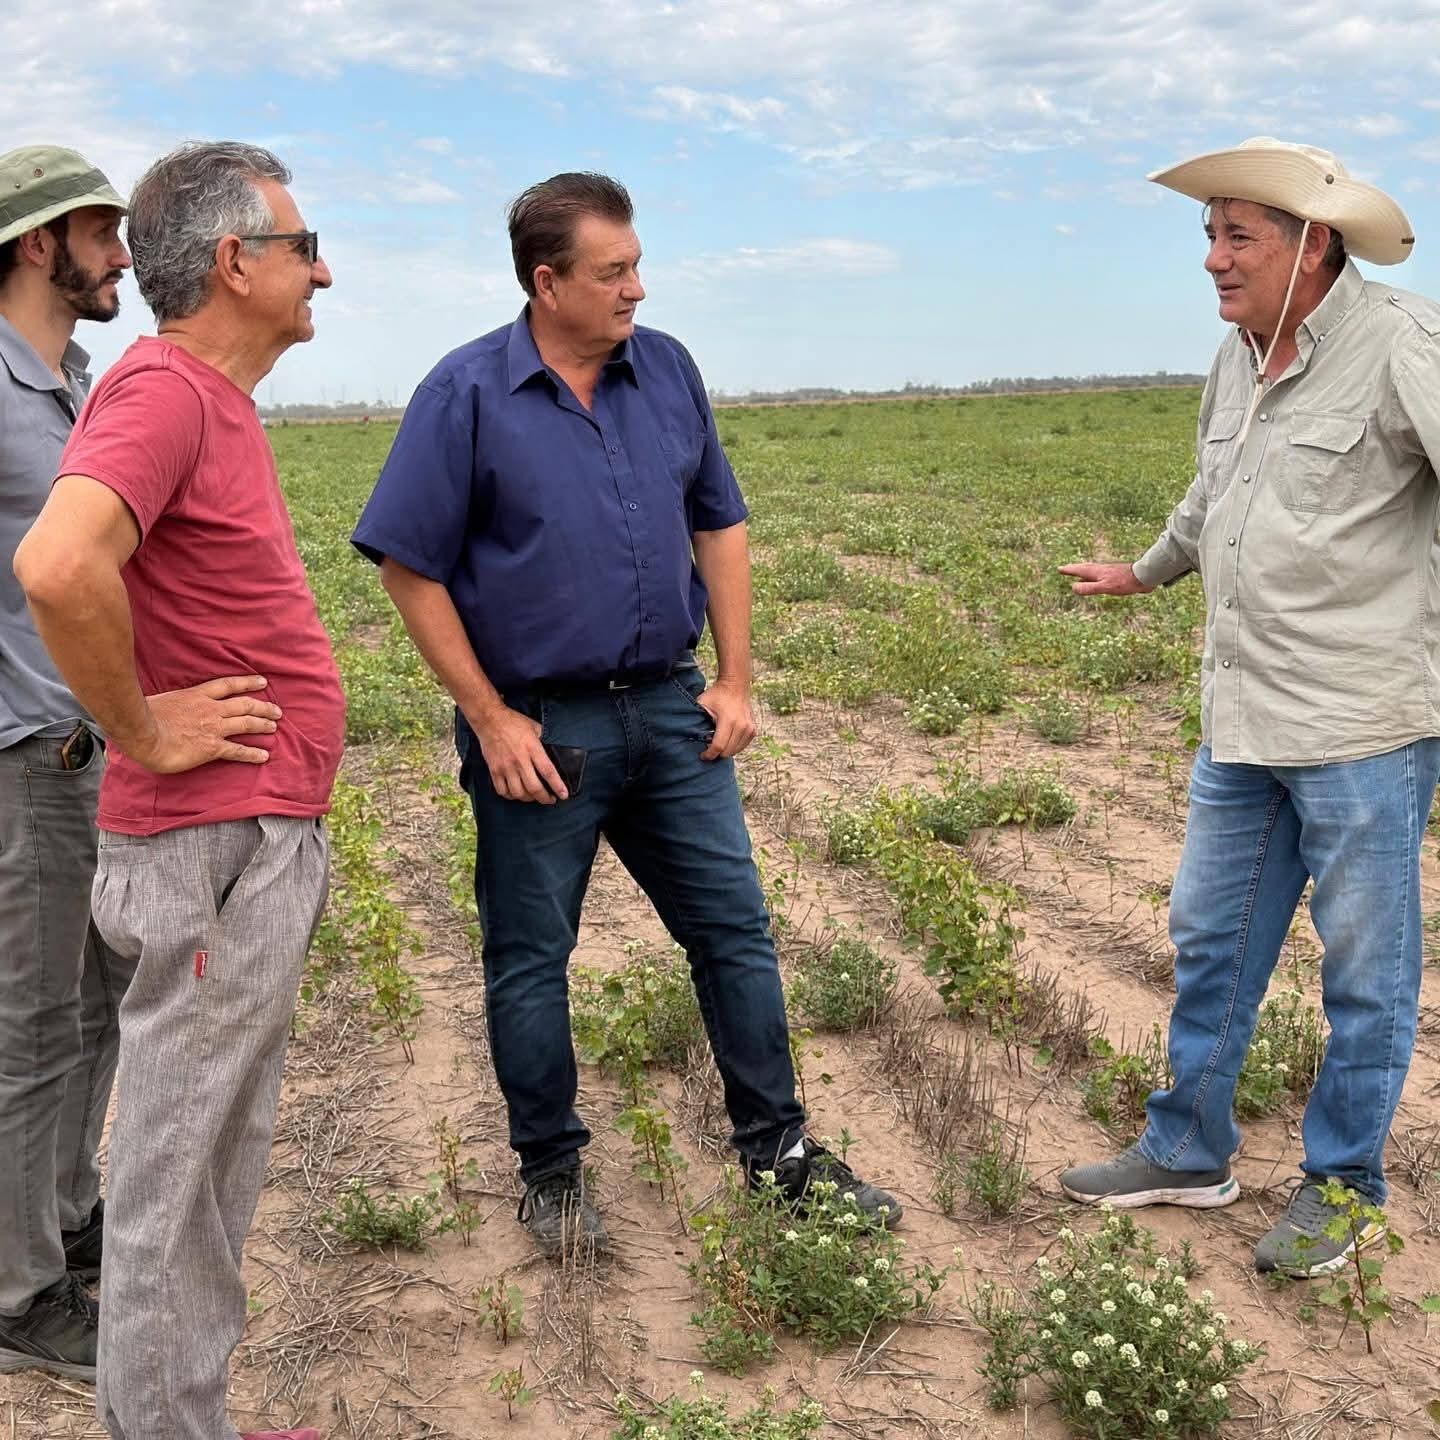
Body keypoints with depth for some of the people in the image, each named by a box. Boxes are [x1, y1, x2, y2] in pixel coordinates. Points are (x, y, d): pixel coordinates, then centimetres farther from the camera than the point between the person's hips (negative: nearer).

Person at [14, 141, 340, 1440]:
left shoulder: (216, 401, 14)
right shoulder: (162, 389, -16)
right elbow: (58, 567, -35)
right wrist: (144, 732, -20)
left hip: (263, 838, 10)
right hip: (217, 847, -10)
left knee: (223, 1148, 18)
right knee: (182, 1162, 2)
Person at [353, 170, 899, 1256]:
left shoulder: (667, 370, 5)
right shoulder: (467, 393, -9)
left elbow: (719, 527, 11)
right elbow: (412, 569, -9)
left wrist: (736, 680, 5)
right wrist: (491, 721, -12)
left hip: (667, 710, 4)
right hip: (538, 729, -4)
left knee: (736, 928, 9)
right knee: (530, 960, 8)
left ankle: (780, 1149, 25)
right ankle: (552, 1173, 27)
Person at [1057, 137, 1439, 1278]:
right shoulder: (1238, 359, 11)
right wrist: (1145, 572, 44)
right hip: (1243, 719, 8)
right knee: (1210, 938, 16)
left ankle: (1342, 1187, 26)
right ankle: (1189, 1153, 33)